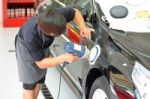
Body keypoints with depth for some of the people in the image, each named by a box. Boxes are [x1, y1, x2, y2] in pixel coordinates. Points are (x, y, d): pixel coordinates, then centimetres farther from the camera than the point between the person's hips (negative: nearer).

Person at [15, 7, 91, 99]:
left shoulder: (58, 16, -37)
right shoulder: (31, 37, -45)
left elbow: (75, 12, -13)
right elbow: (41, 63, -31)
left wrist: (82, 27, -29)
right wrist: (63, 58, -41)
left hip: (42, 45, 5)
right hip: (25, 47, -5)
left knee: (39, 80, 15)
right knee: (29, 84, -2)